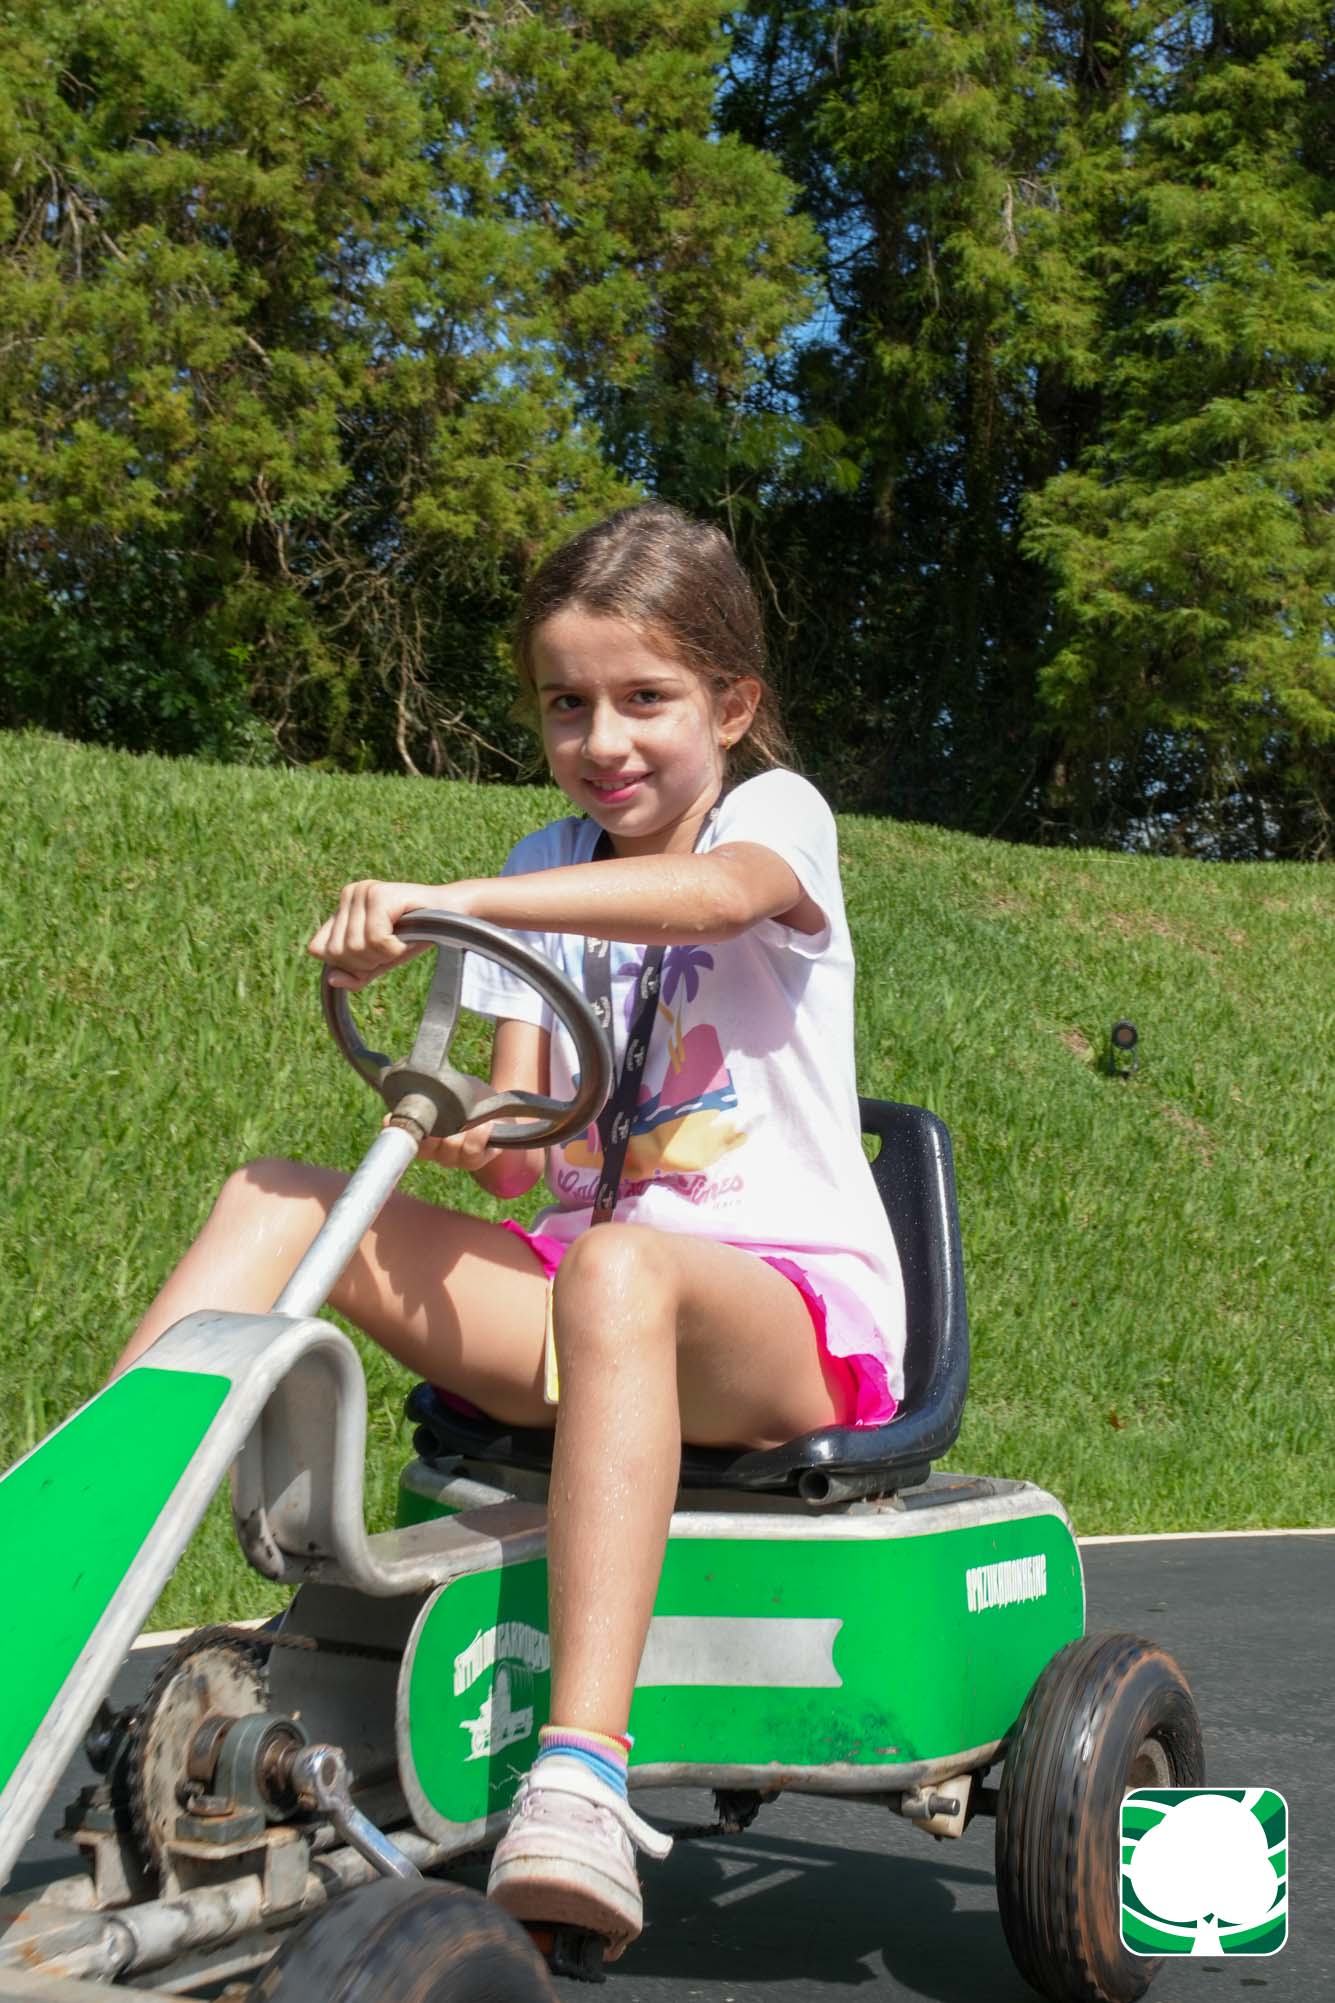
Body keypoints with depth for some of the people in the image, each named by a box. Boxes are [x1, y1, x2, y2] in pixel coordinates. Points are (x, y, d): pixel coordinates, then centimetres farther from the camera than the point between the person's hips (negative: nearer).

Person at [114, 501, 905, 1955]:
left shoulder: (777, 810, 0)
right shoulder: (546, 869, 15)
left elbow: (713, 892, -29)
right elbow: (527, 1152, 7)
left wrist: (445, 901, -39)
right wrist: (479, 1140, -18)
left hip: (798, 1306, -5)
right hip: (587, 1287, 6)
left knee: (615, 1267, -41)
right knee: (279, 1201, -13)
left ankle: (579, 1779, -48)